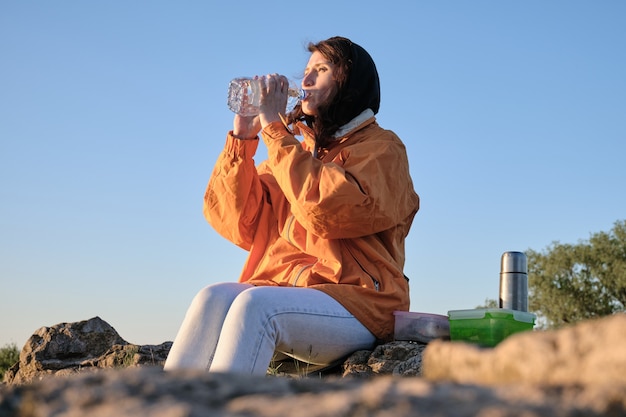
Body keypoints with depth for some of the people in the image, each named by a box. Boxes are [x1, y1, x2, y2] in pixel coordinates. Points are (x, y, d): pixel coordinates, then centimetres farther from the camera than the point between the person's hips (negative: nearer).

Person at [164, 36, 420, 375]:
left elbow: (328, 209, -17)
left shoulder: (382, 148, 4)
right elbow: (236, 224, 12)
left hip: (357, 303, -5)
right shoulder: (302, 150, 21)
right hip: (286, 292, 5)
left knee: (255, 304, -32)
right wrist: (242, 137, 4)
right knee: (214, 297, -24)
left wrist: (275, 128, -11)